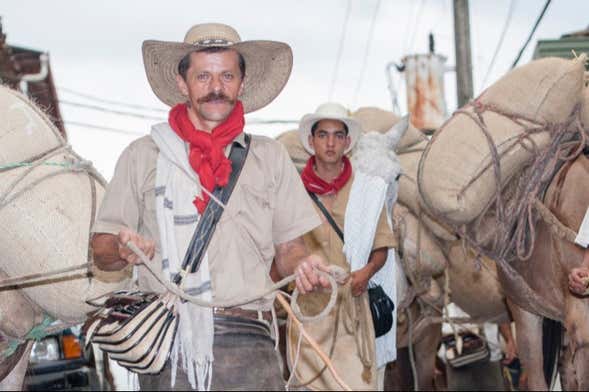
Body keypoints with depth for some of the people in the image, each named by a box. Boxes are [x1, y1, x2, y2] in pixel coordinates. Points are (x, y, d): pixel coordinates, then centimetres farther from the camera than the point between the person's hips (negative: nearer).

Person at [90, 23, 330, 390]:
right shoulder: (143, 156, 12)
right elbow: (101, 251, 11)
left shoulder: (270, 157, 16)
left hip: (248, 339, 1)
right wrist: (123, 249, -11)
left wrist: (303, 264, -6)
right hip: (167, 342, -1)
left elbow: (288, 248, 16)